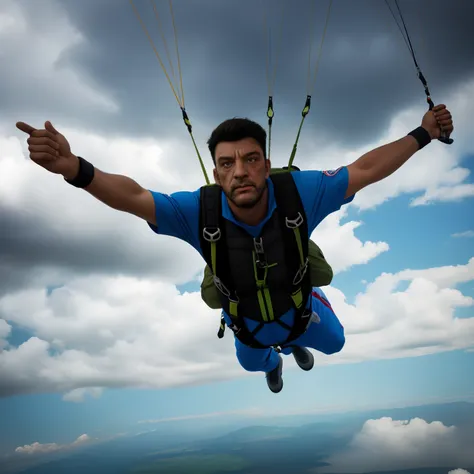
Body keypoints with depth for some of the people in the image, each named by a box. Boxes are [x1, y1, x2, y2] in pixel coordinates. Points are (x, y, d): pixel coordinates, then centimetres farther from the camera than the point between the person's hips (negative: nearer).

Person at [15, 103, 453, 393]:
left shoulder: (298, 192, -38)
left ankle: (296, 344, 74)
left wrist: (422, 133, -30)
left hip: (301, 313, 0)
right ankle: (274, 361, 79)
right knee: (253, 363, 39)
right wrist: (75, 169, -59)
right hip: (247, 328, 0)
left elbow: (364, 170, -29)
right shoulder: (199, 210, -38)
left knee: (333, 343, 36)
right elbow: (133, 197, -42)